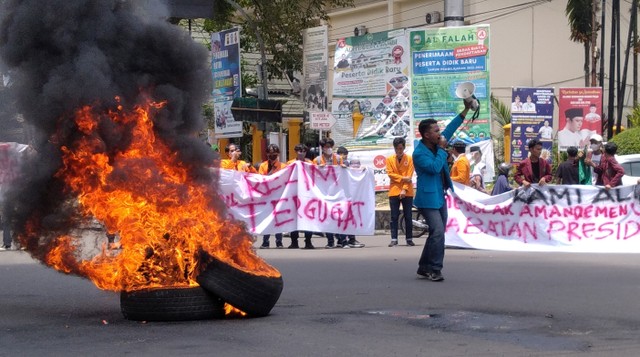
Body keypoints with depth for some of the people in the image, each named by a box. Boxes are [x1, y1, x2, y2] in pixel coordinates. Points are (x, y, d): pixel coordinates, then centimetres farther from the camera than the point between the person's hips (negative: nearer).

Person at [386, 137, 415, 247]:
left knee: (408, 216, 3)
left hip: (407, 192, -1)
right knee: (394, 216, 1)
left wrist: (404, 189, -13)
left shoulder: (409, 159, 2)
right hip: (394, 191, 1)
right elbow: (390, 174, -2)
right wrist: (402, 178, -13)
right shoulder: (390, 159, 6)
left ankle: (409, 238, 8)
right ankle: (394, 239, 2)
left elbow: (409, 175, -4)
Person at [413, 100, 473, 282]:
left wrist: (466, 109, 11)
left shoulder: (436, 144, 7)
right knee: (438, 233, -17)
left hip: (440, 197, 9)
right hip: (428, 198, -9)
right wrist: (442, 150, -16)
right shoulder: (419, 153, -17)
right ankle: (434, 270, -11)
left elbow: (451, 128, 15)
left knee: (437, 234, 11)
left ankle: (424, 268, 20)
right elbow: (435, 167, -26)